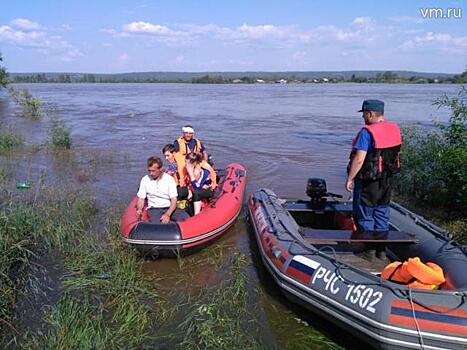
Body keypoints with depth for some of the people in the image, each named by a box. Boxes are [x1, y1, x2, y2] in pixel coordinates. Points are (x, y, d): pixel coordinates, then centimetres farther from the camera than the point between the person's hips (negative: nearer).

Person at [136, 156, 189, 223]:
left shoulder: (169, 179, -3)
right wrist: (139, 209, -16)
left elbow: (174, 200, -8)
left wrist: (167, 214, -25)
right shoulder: (145, 180, 3)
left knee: (185, 217, -27)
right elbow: (141, 198, 7)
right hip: (154, 209, 0)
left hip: (169, 208, 0)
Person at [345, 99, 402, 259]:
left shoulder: (367, 132, -20)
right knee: (382, 215, 17)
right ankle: (381, 250, 24)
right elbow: (396, 154, 12)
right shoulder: (395, 129, 4)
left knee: (365, 216, 7)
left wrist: (350, 178, -15)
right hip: (387, 180, 7)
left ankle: (369, 249, 15)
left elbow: (359, 159, -24)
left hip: (367, 181, -7)